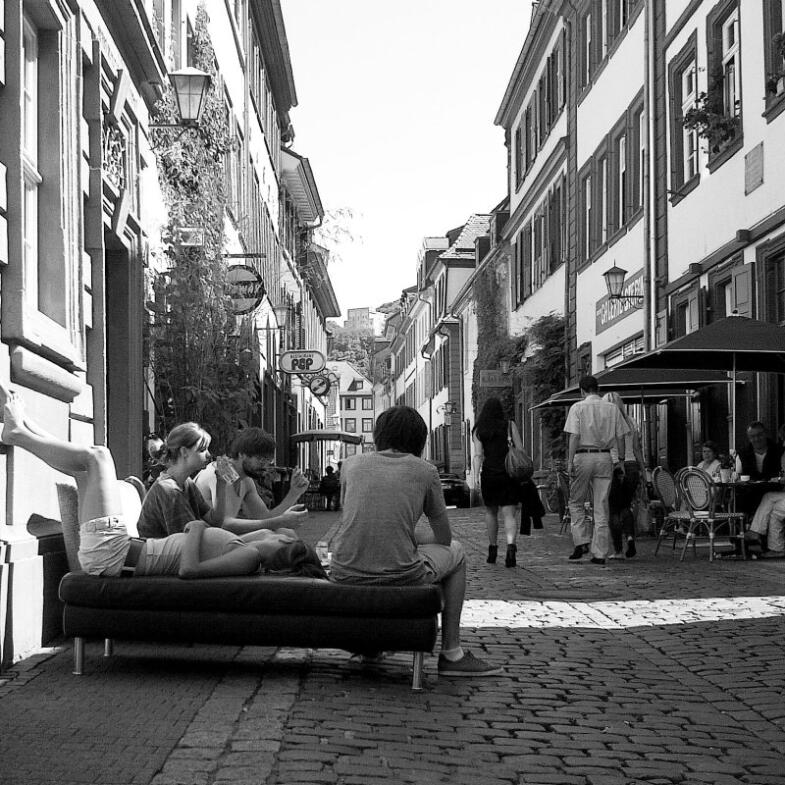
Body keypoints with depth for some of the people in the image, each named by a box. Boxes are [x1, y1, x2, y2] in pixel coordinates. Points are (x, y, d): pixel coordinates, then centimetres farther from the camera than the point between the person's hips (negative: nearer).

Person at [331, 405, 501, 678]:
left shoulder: (352, 463, 9)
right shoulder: (425, 471, 4)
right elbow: (444, 537, 12)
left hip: (345, 575, 3)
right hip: (400, 578, -3)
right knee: (455, 552, 27)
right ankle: (451, 654, 27)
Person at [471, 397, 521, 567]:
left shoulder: (479, 431, 3)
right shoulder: (509, 426, 3)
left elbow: (478, 455, -6)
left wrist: (476, 477, -10)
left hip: (489, 474, 1)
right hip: (509, 473, -1)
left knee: (491, 512, 18)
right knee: (509, 514, -4)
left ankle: (492, 549, 22)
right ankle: (511, 545, -27)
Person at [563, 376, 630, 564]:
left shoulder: (577, 407, -3)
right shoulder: (612, 409, 7)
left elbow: (574, 436, -10)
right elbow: (620, 437, 7)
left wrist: (570, 462, -10)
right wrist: (621, 459, 16)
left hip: (583, 456, -3)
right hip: (604, 457, 3)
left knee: (576, 502, 12)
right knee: (601, 507, 5)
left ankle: (581, 542, -2)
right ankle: (600, 553, 4)